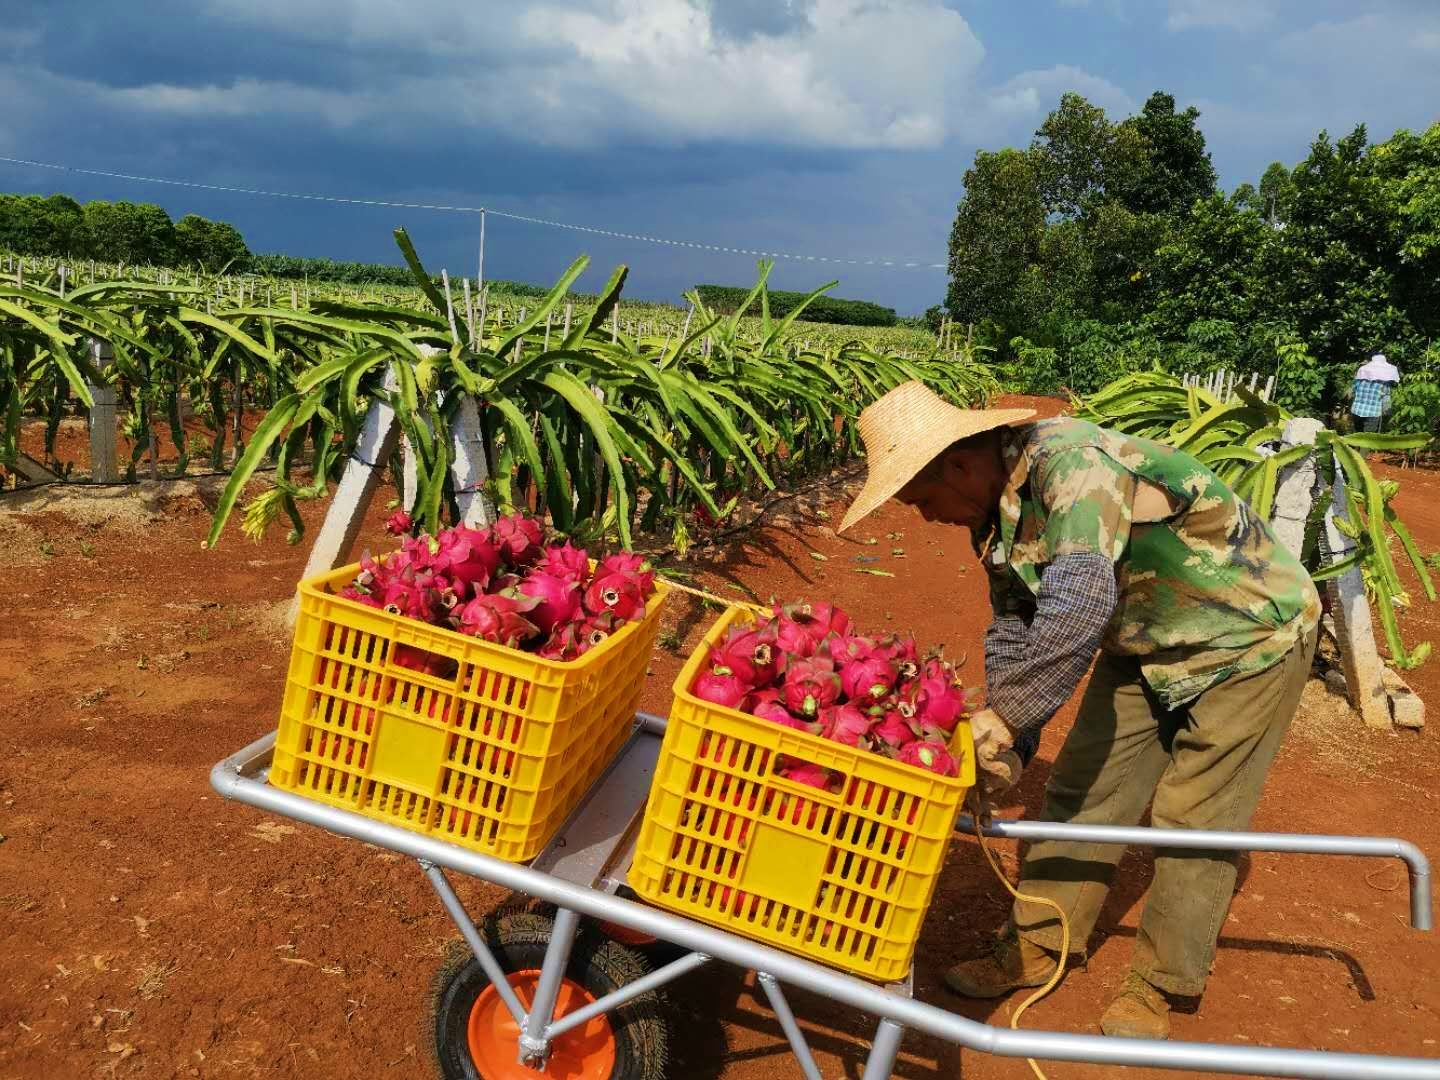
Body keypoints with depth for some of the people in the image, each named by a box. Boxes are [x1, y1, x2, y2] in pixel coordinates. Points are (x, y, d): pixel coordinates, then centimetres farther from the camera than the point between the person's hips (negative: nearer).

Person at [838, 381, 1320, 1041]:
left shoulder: (1073, 462, -34)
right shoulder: (1000, 504, -6)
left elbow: (1080, 602, -47)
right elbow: (1012, 631, -3)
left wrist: (1001, 717, -40)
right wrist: (1006, 746, -11)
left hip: (1249, 637, -7)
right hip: (1144, 645, 8)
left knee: (1194, 821, 0)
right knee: (1081, 789, 6)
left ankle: (1161, 985, 18)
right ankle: (1034, 946, 19)